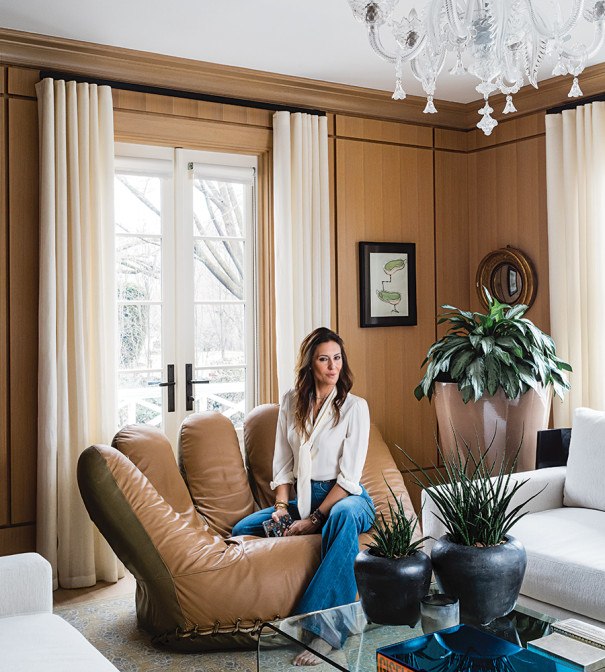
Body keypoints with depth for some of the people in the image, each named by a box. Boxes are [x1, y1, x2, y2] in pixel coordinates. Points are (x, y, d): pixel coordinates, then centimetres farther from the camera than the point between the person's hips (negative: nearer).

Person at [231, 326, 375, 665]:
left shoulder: (355, 406, -8)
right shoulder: (292, 401, 6)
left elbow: (349, 477, -13)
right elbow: (283, 463, 9)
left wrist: (315, 519, -19)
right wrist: (281, 506, -6)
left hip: (346, 498, -5)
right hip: (304, 497, 6)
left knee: (344, 516, -41)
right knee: (242, 529, -11)